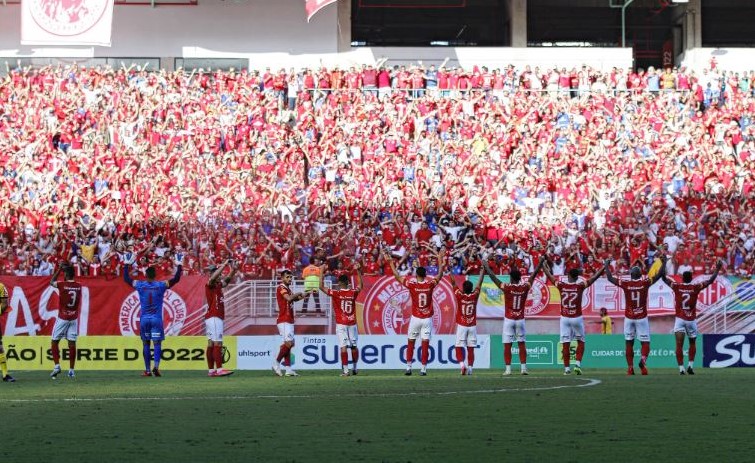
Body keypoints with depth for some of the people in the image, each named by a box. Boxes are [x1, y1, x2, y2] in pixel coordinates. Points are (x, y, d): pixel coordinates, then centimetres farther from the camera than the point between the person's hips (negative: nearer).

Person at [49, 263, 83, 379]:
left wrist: (59, 270, 14)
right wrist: (68, 269, 19)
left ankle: (57, 365, -5)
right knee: (72, 343, 5)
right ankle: (71, 370, 4)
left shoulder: (62, 285, -12)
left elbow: (51, 282, 8)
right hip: (74, 318, 3)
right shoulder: (79, 286, -1)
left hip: (62, 318, -3)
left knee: (55, 342, 8)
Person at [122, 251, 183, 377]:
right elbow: (177, 278, -1)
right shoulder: (161, 285, -5)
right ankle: (156, 366, -21)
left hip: (144, 319, 1)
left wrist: (127, 264, 20)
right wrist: (179, 265, 8)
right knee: (157, 343, -2)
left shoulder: (140, 285, -2)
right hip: (157, 319, -1)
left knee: (146, 343, 9)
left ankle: (147, 370, 9)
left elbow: (126, 279, 12)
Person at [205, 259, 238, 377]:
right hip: (214, 318, -9)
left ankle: (211, 370, 7)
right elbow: (214, 277, -25)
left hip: (217, 318, 9)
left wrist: (234, 269, 6)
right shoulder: (209, 285, -7)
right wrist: (225, 264, -23)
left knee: (211, 344, 7)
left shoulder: (219, 285, 17)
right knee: (217, 343, -13)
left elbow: (228, 279, 24)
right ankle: (219, 369, -19)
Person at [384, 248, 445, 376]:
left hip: (415, 318, -1)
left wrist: (391, 263, 7)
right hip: (427, 319, 1)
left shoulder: (412, 284, -10)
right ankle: (423, 369, -1)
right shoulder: (430, 284, -7)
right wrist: (441, 264, 23)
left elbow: (397, 277, 0)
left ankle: (408, 367, 7)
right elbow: (439, 277, 12)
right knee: (425, 344, 1)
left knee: (410, 343, 9)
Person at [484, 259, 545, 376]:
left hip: (508, 320, -2)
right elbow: (533, 275, 10)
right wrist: (540, 263, 23)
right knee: (522, 344, 8)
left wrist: (486, 267, 11)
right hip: (520, 320, 2)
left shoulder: (506, 287, -10)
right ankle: (523, 368, 5)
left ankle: (508, 369, -4)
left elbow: (493, 277, -3)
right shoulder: (525, 287, -3)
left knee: (507, 345, 0)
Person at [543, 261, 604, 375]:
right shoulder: (580, 286, -8)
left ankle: (567, 368, 4)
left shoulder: (561, 285, -3)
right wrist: (605, 266, 2)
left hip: (564, 318, 1)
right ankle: (578, 364, 0)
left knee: (565, 343, 4)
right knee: (581, 341, 14)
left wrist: (543, 265, 27)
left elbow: (550, 276, 10)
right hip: (577, 318, -1)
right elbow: (594, 278, -5)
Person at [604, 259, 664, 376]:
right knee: (645, 343, 3)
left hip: (628, 318, 1)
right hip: (642, 318, -1)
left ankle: (630, 368, 3)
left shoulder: (625, 284, -5)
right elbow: (660, 274, 1)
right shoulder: (645, 283, -7)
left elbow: (610, 278, 5)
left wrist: (606, 266, 19)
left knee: (629, 343, 9)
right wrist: (664, 262, 14)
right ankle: (643, 359, -25)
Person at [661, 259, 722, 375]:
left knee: (679, 344, -5)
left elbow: (664, 278, 7)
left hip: (679, 320, -1)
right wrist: (717, 269, 14)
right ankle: (691, 365, 13)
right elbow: (710, 281, 3)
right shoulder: (695, 287, -4)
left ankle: (681, 368, -14)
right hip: (691, 320, 1)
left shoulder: (677, 287, -4)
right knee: (692, 343, 21)